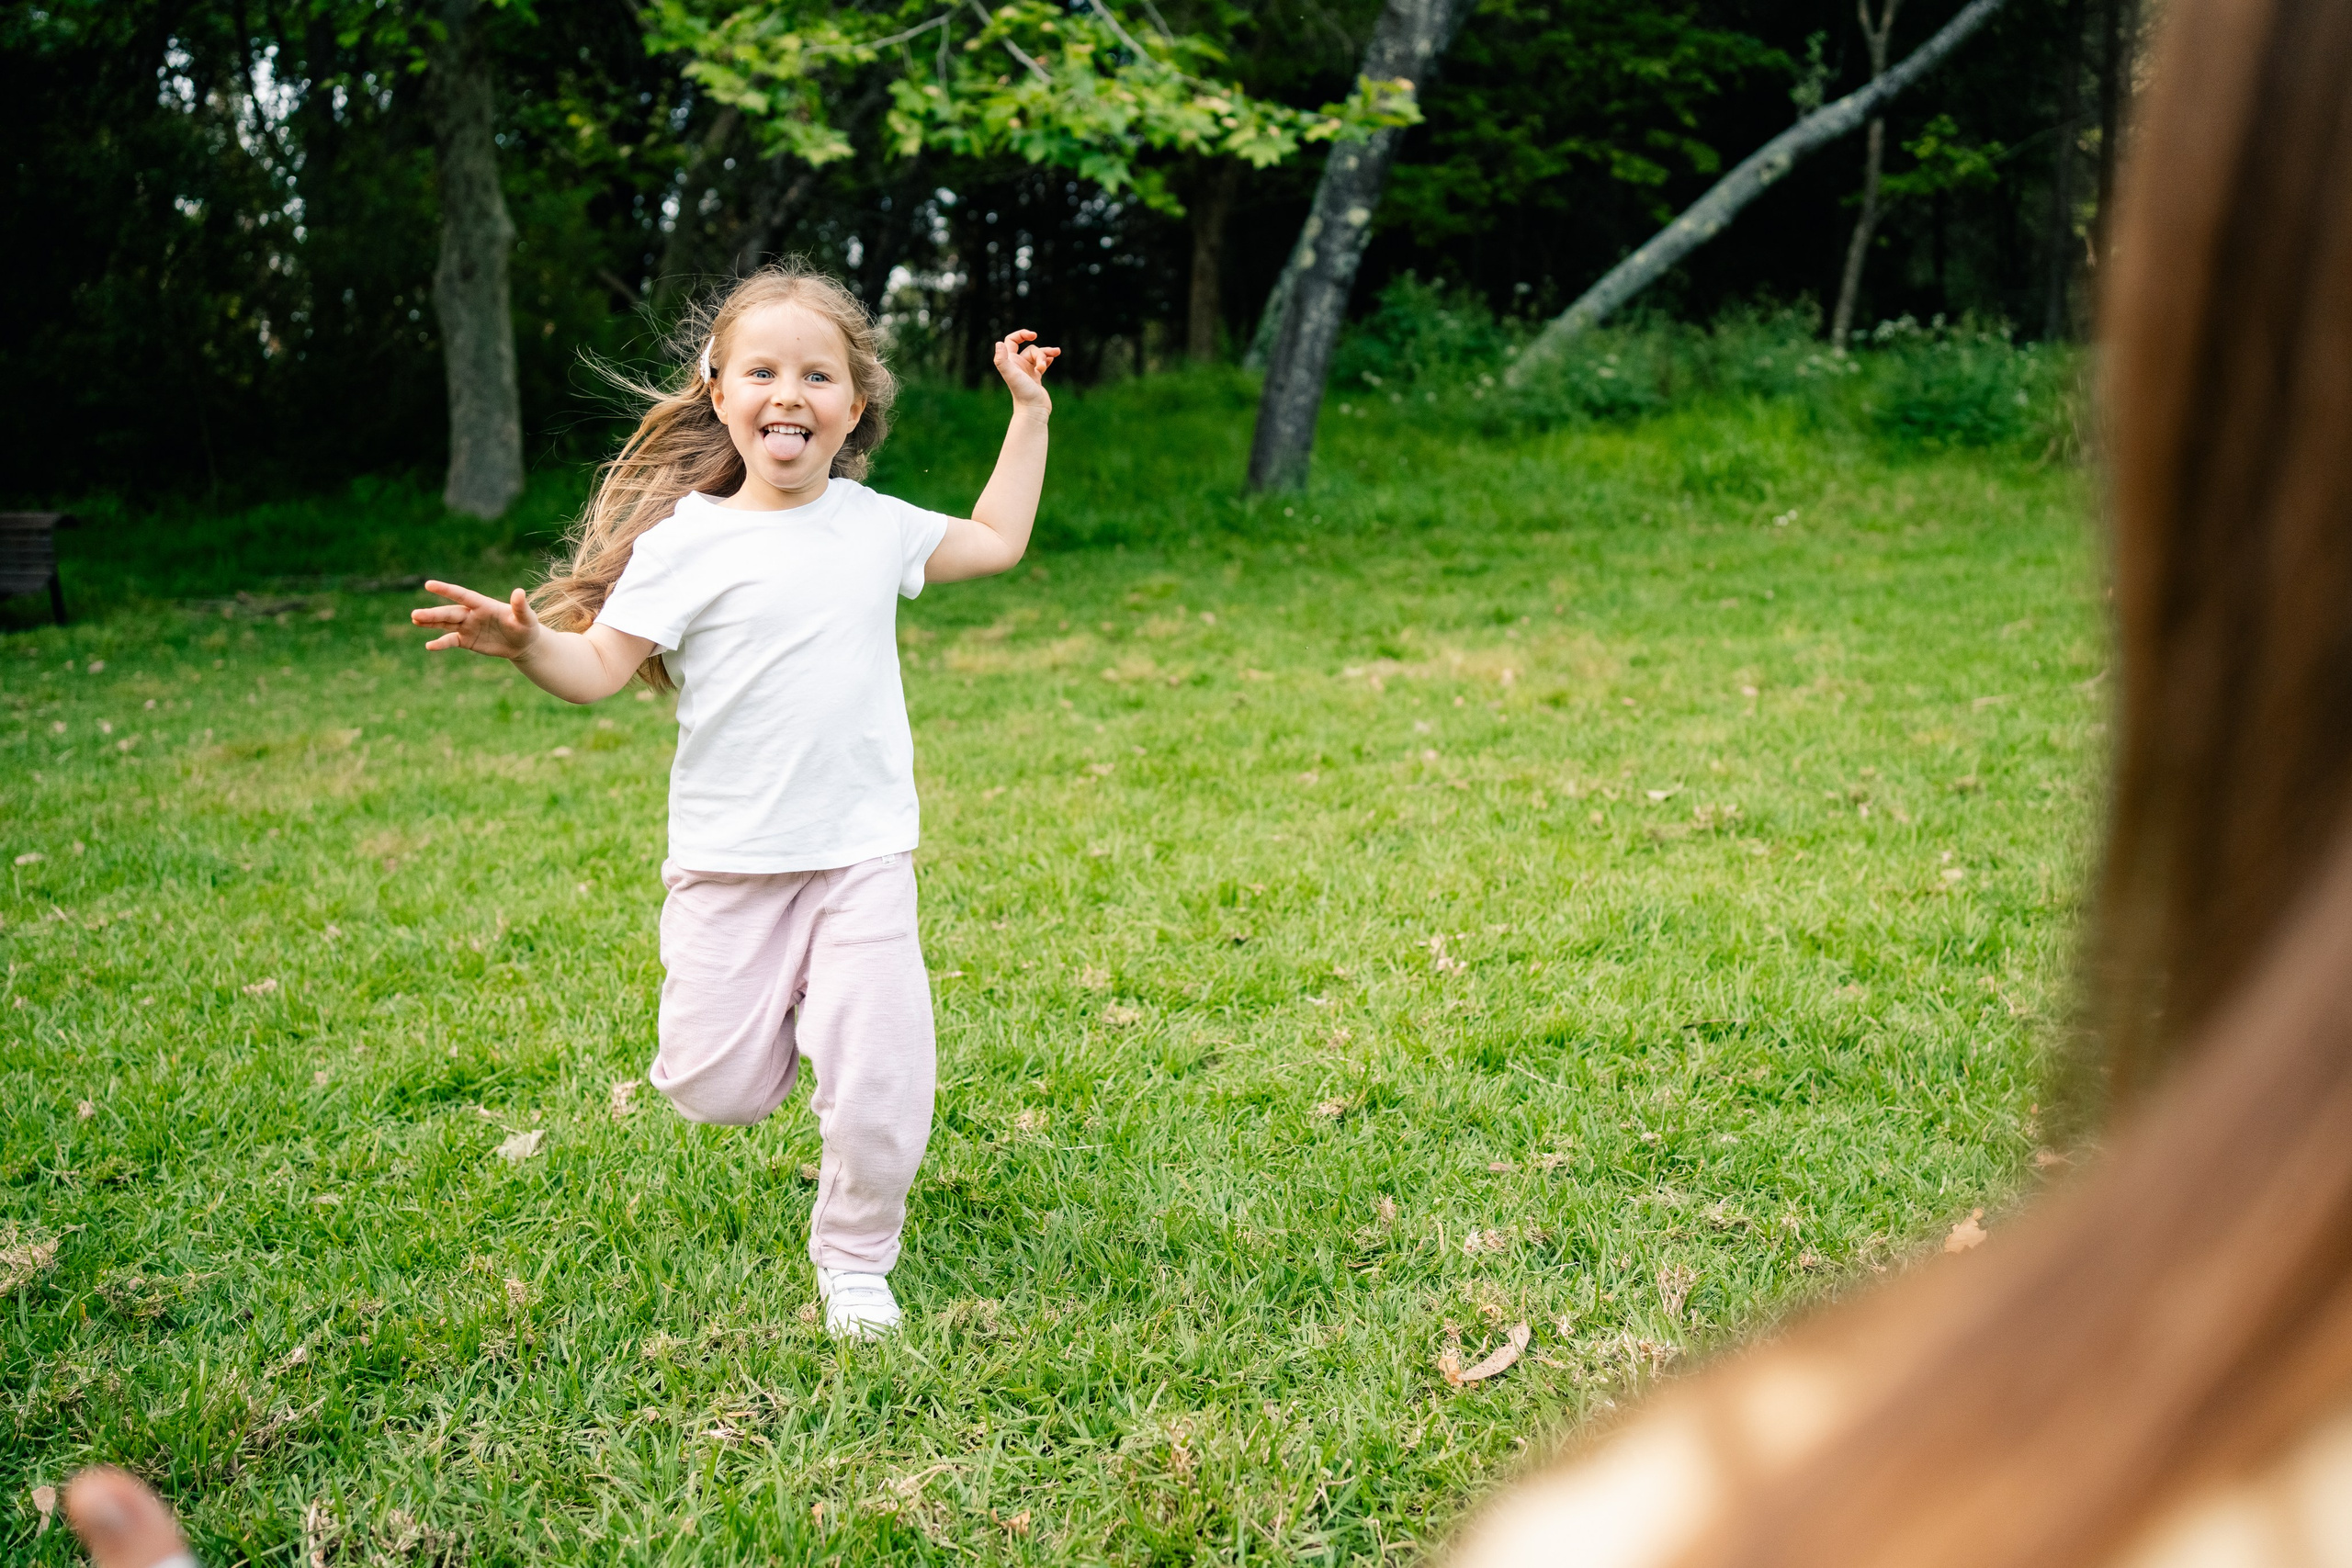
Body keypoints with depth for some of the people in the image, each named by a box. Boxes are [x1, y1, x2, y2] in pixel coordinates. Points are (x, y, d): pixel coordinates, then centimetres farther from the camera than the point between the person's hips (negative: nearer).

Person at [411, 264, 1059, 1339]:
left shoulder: (874, 525, 4)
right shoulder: (687, 542, -6)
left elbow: (996, 541, 21)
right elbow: (597, 667, -10)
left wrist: (1029, 413, 19)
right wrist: (525, 643, -32)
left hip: (864, 855, 2)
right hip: (729, 861, -1)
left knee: (879, 1087, -5)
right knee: (718, 1093, 3)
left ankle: (853, 1256, 21)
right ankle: (772, 1009, 38)